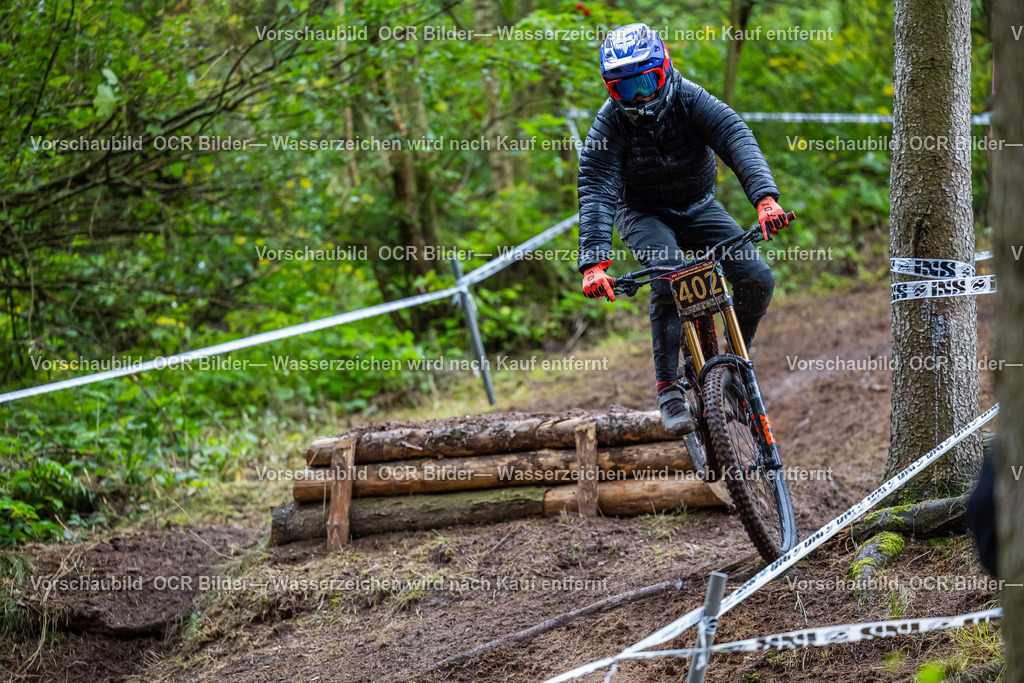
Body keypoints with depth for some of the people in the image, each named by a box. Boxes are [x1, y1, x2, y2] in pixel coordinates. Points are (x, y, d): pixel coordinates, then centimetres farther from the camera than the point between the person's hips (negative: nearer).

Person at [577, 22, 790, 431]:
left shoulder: (690, 101, -21)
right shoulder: (610, 123, -22)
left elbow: (737, 139, -35)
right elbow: (596, 192, -30)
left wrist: (765, 197, -53)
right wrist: (593, 263, -45)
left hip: (698, 208, 2)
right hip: (643, 214, -2)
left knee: (757, 279, -17)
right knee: (669, 275, -33)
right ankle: (668, 390, -26)